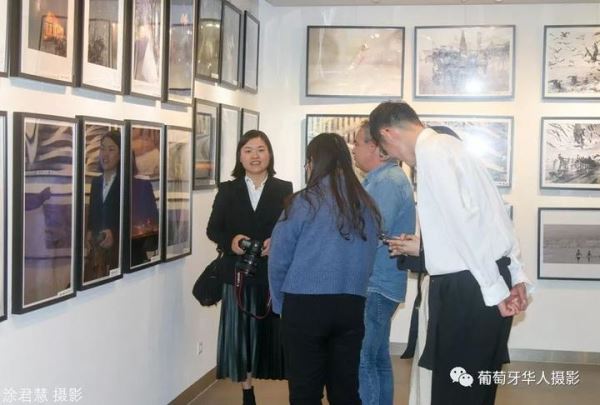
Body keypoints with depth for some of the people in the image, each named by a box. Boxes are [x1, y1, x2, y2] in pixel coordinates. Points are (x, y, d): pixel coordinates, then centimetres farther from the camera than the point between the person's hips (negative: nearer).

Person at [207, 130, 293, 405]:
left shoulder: (284, 190, 4)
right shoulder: (227, 190, 7)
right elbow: (213, 229, 6)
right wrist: (230, 241, -14)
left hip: (275, 274, -1)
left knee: (277, 331, 0)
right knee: (241, 333, 6)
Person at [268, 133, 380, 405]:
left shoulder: (304, 201, -7)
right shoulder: (367, 204, 3)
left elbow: (279, 259, -2)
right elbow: (367, 259, 4)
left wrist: (281, 303, 11)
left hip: (305, 305, -4)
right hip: (351, 306, 4)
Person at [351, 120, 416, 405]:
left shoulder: (388, 182, -16)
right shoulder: (382, 179, 16)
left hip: (374, 287, -10)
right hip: (378, 285, 10)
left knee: (361, 362, -9)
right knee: (377, 360, 16)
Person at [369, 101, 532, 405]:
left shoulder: (430, 152, -12)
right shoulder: (445, 145, 17)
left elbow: (464, 222, -19)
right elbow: (490, 214, 16)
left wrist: (495, 288, -18)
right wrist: (515, 274, 16)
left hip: (468, 286, -9)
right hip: (478, 282, 9)